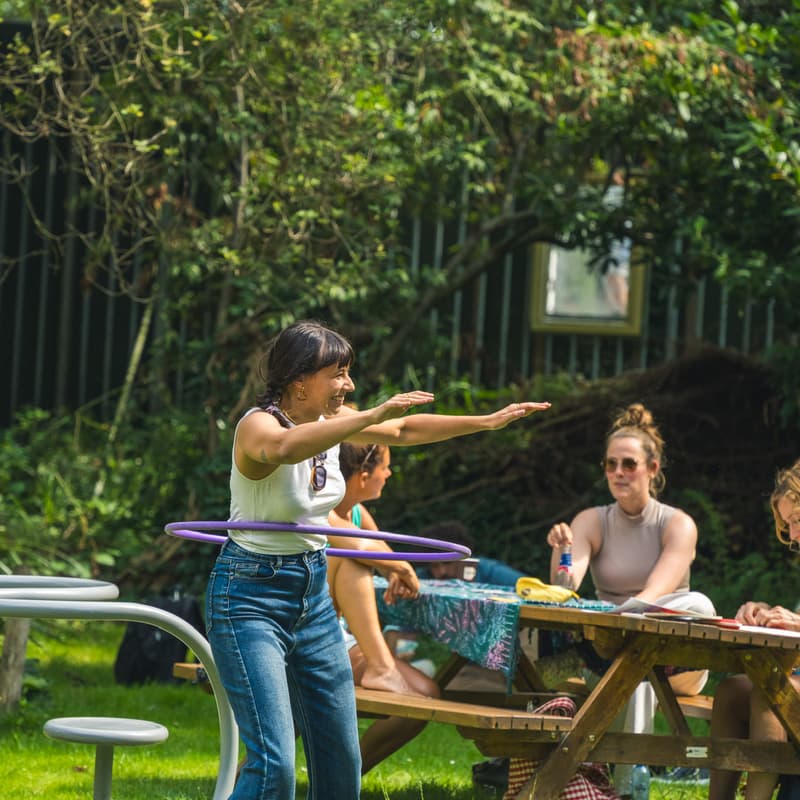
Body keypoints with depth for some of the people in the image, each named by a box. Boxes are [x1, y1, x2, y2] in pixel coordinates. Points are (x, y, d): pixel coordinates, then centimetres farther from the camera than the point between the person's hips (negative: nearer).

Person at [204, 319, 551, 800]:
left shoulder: (331, 420, 3)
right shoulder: (258, 426, -20)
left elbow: (405, 431, 19)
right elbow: (285, 447, -45)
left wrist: (489, 422, 16)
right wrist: (374, 415, -51)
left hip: (313, 594, 8)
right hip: (251, 597, -8)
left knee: (341, 760, 8)